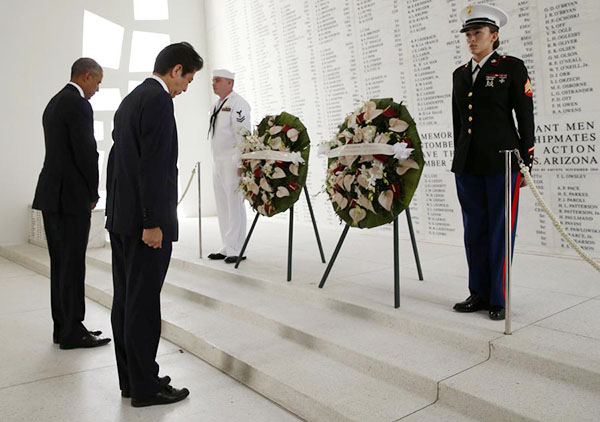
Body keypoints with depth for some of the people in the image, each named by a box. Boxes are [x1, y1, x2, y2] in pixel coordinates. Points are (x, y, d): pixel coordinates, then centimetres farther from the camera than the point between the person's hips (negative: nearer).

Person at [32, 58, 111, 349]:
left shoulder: (55, 103, 18)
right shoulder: (78, 105, -12)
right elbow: (86, 153, -17)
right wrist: (93, 194, -4)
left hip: (51, 194, 10)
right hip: (71, 196, -10)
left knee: (60, 264, 13)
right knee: (72, 265, -3)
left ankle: (62, 326, 20)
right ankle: (72, 331, 5)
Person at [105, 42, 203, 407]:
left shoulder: (131, 99, 18)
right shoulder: (159, 100, -12)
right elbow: (153, 166, -20)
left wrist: (120, 212, 19)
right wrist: (153, 223, -20)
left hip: (121, 218, 10)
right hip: (144, 221, -10)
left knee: (126, 301, 13)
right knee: (143, 306, -2)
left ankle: (130, 379, 24)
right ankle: (145, 387, 9)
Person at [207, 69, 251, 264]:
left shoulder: (237, 103, -8)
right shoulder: (218, 105, 19)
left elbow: (243, 134, -17)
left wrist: (241, 163, -23)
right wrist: (216, 162, 18)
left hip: (232, 162, -9)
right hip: (218, 161, 9)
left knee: (234, 205, -7)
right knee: (222, 206, 11)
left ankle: (237, 250, -2)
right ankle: (227, 248, 18)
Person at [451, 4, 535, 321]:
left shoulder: (512, 68, 0)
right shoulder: (460, 74, 14)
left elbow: (526, 118, -2)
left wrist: (525, 164, -6)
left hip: (502, 163, -5)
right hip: (467, 166, 5)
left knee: (500, 231, 1)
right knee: (474, 231, 9)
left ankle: (499, 299, 11)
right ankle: (479, 294, 20)